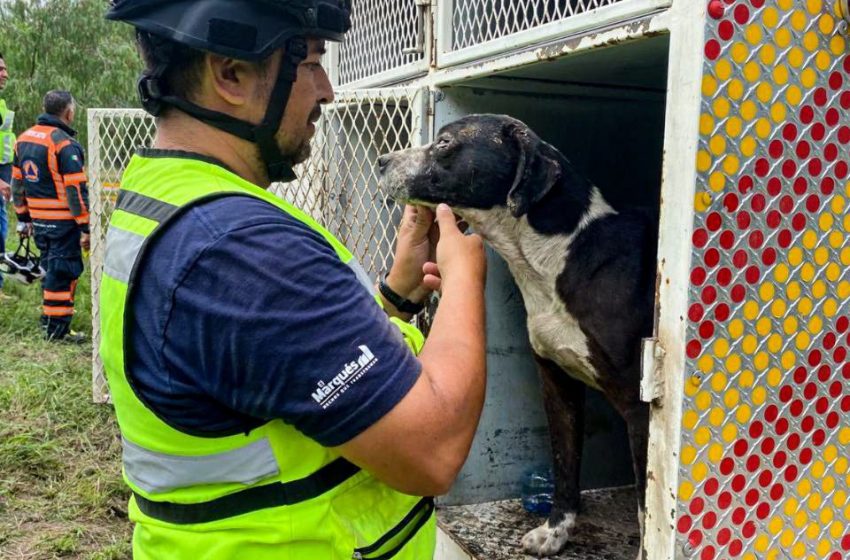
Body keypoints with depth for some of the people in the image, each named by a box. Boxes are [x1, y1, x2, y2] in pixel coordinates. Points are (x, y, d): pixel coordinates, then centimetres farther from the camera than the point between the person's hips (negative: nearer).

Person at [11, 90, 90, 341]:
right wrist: (86, 228, -14)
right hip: (63, 223, -8)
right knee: (63, 272, 1)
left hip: (37, 221, 8)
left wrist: (23, 219, 22)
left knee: (51, 268, 21)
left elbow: (17, 183, 15)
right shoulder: (65, 144, -15)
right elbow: (76, 190, -18)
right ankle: (57, 327, 6)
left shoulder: (24, 138, 10)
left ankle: (49, 317, 32)